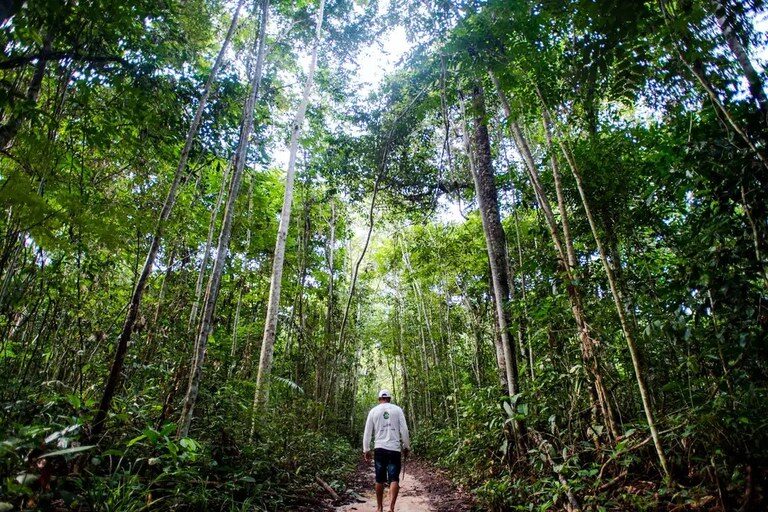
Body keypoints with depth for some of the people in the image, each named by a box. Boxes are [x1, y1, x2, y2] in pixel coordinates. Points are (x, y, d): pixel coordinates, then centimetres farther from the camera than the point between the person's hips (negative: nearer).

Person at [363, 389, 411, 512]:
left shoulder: (373, 411, 6)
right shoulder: (397, 409, 3)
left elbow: (367, 432, 6)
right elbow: (404, 430, 0)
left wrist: (366, 450, 13)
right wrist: (407, 447, 10)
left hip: (379, 449, 1)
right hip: (394, 449, -1)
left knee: (380, 480, 12)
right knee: (394, 479, 0)